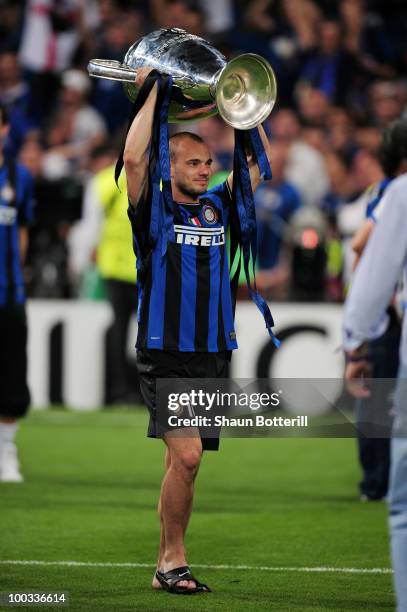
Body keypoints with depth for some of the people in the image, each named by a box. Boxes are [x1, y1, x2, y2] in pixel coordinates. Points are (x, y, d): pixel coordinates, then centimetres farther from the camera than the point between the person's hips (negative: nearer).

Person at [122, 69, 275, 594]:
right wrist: (153, 93, -11)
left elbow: (258, 162, 16)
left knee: (183, 461, 9)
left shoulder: (217, 208, 13)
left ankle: (165, 568, 16)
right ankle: (174, 559, -7)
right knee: (186, 456, -18)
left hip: (213, 354, 5)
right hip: (165, 354, -5)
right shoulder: (154, 210, -1)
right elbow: (133, 158, -17)